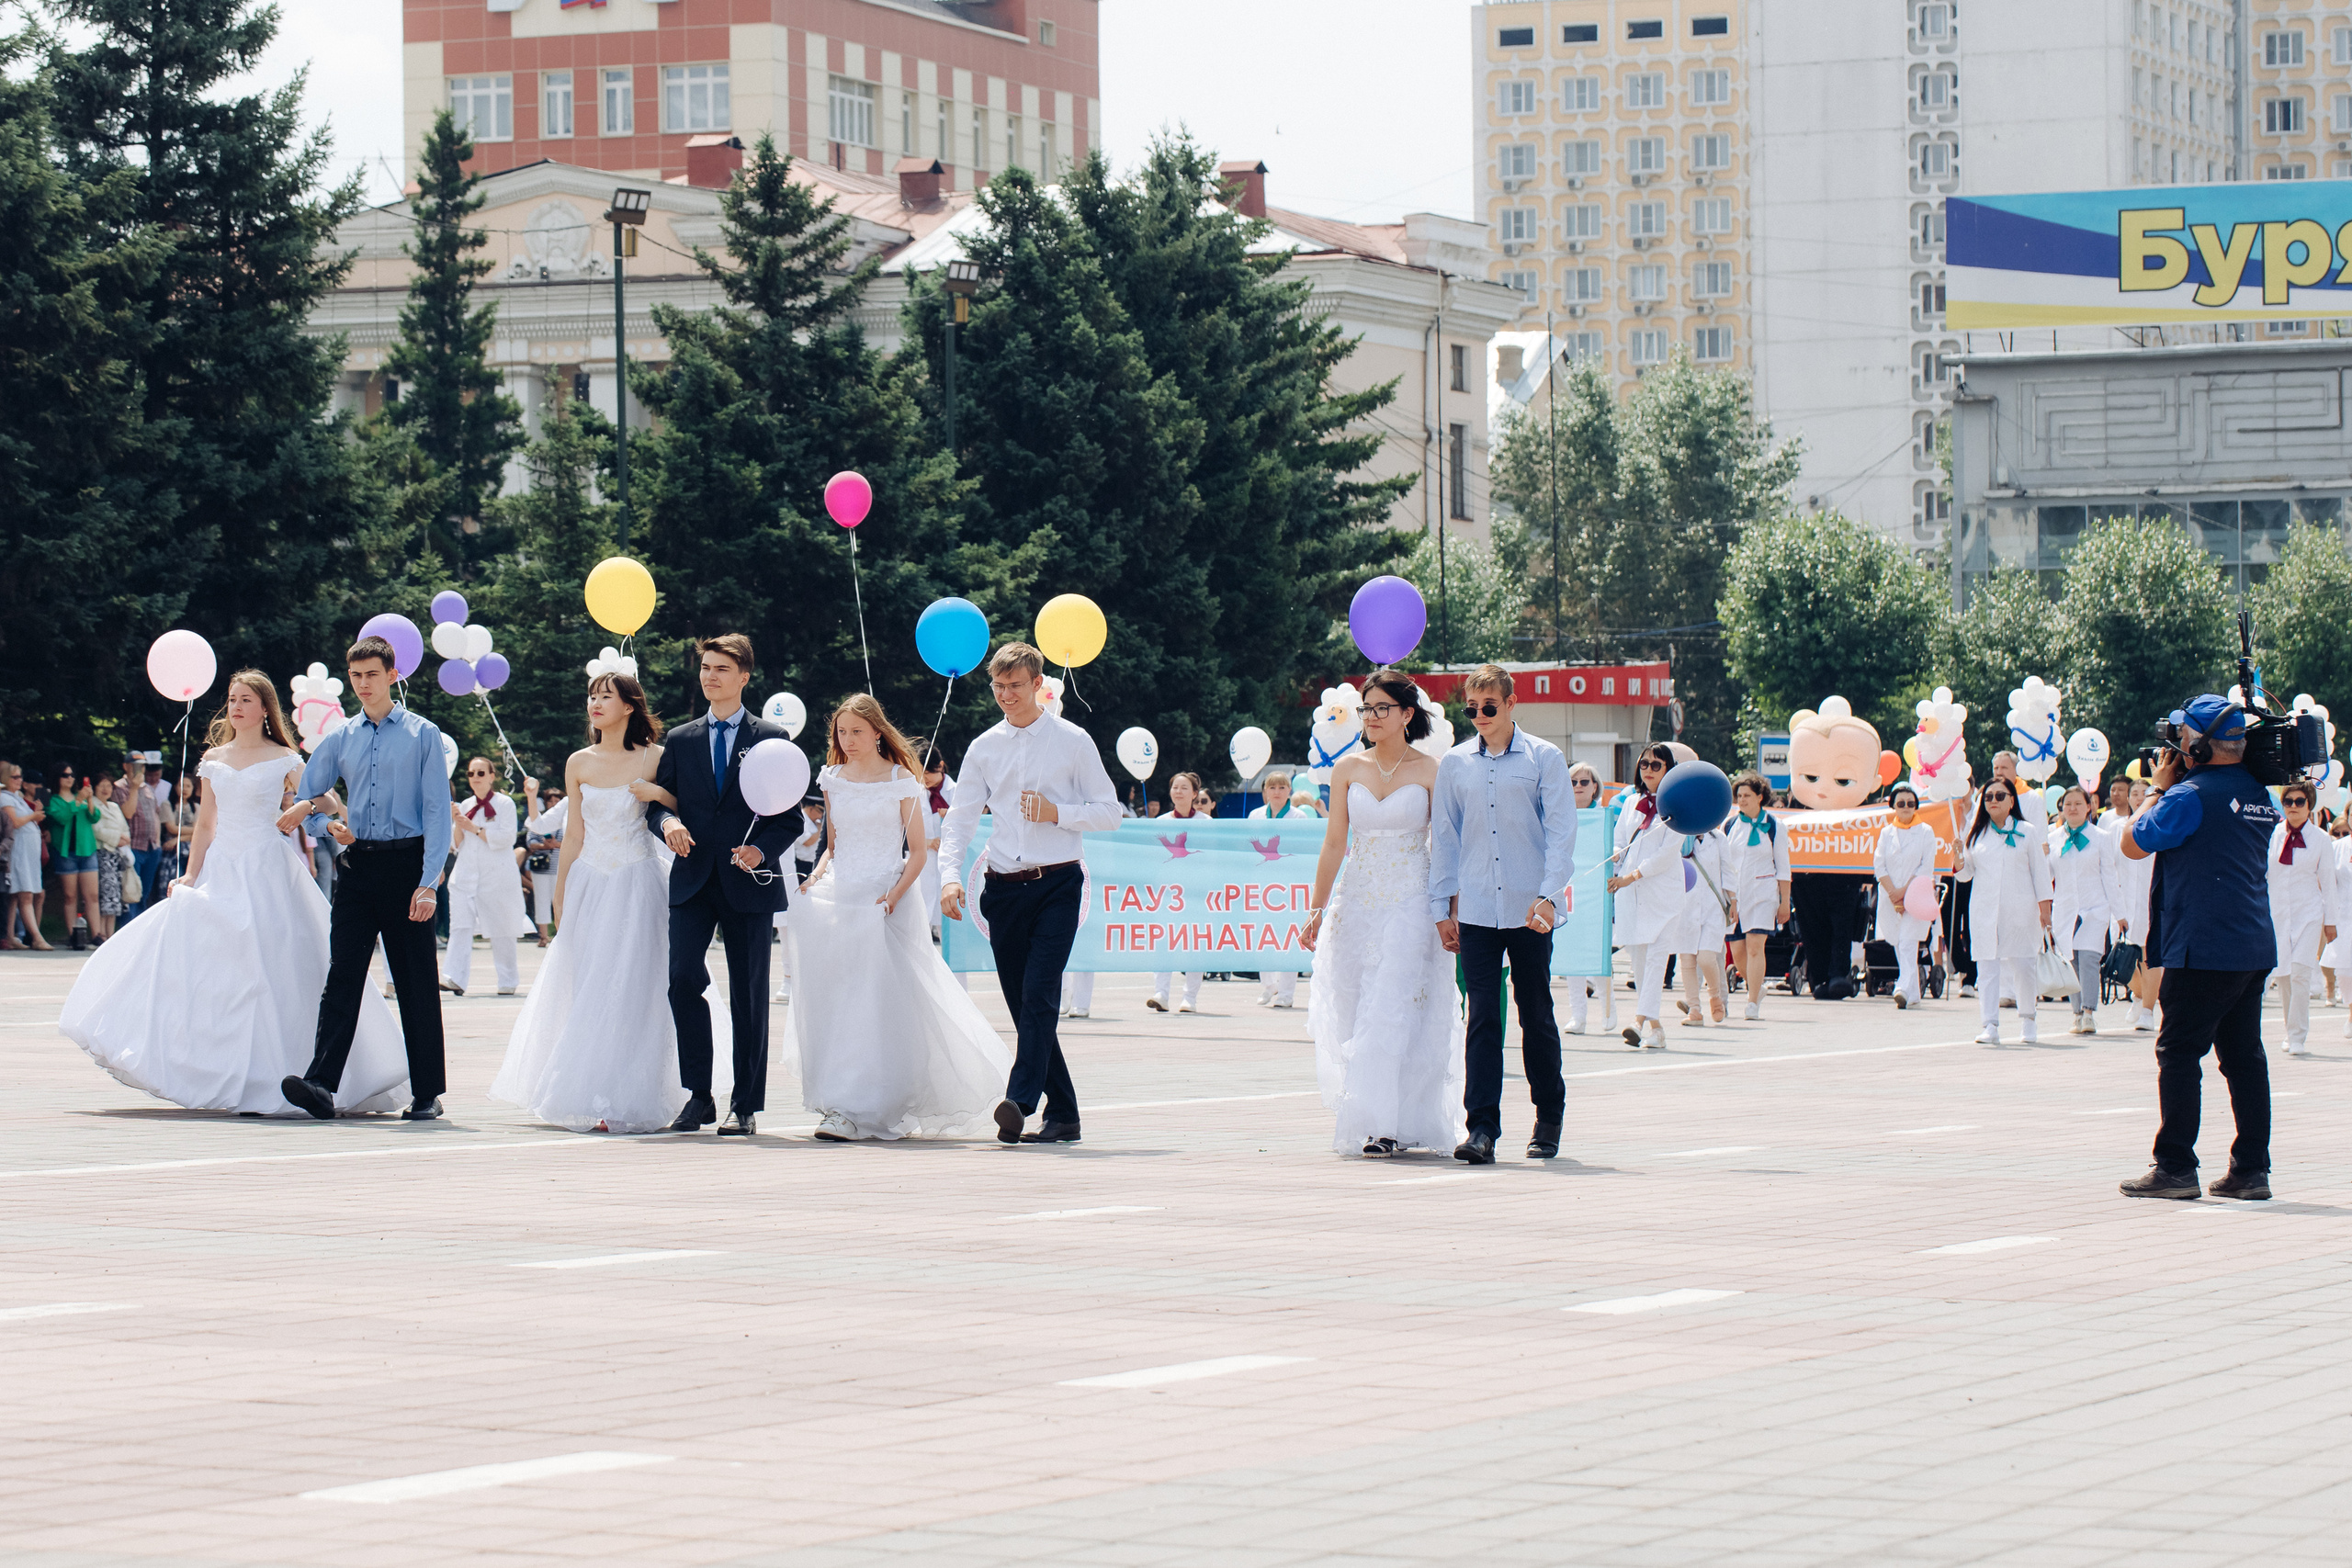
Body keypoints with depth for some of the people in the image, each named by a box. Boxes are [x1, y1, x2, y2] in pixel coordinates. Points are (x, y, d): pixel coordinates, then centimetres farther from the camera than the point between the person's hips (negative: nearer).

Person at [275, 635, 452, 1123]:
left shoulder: (422, 735, 2)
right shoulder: (340, 739, 13)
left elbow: (437, 811, -3)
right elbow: (304, 799, 20)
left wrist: (428, 884, -11)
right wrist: (315, 813, -5)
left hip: (407, 864, -3)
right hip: (358, 864, 3)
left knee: (417, 983, 2)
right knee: (343, 976, -8)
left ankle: (427, 1094, 7)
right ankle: (321, 1085, -18)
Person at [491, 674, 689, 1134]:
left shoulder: (654, 758, -1)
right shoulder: (579, 763, 8)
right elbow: (574, 834, 12)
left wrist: (658, 794, -15)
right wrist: (559, 894, 12)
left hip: (637, 884, -3)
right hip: (589, 884, 3)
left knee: (629, 987, -7)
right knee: (584, 989, 3)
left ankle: (622, 1101, -6)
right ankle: (583, 1096, 11)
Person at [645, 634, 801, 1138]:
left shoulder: (772, 738, 5)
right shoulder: (681, 740, 14)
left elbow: (791, 817, 3)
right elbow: (658, 802, 14)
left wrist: (762, 850, -14)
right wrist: (666, 822, -10)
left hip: (748, 884, -2)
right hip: (692, 882, 2)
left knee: (748, 996, 1)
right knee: (683, 979, -13)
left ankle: (745, 1107, 8)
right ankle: (699, 1096, -3)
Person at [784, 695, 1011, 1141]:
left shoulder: (901, 781, -2)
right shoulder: (832, 780, 11)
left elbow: (918, 852, -1)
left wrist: (895, 895, -15)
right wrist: (817, 877, 0)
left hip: (888, 897, -4)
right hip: (839, 897, 4)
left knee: (885, 999, -9)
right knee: (836, 997, -2)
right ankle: (843, 1109, 1)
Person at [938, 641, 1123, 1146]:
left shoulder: (1072, 742, 2)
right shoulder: (984, 748, 11)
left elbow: (1108, 812, 4)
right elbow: (960, 818, 8)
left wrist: (1057, 813, -13)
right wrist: (950, 876, -7)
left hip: (1057, 883, -4)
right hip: (1004, 889, 4)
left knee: (1039, 993, -18)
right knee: (1021, 1004, 4)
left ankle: (1019, 1101, -29)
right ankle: (1062, 1116, 10)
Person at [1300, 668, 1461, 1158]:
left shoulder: (1429, 771, -2)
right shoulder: (1349, 769, 7)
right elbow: (1335, 843, 8)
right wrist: (1316, 910, 5)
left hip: (1411, 903, -4)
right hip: (1358, 899, 4)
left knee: (1392, 1012, -13)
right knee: (1356, 1014, 5)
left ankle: (1385, 1127, -14)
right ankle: (1365, 1122, 17)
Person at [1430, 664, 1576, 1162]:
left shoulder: (1544, 759, 1)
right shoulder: (1454, 765, 9)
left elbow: (1561, 833, -2)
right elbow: (1444, 837, 13)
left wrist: (1548, 896, -13)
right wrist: (1442, 907, 9)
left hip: (1528, 910, -1)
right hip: (1476, 910, 1)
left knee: (1537, 1015, 7)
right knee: (1482, 1018, -5)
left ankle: (1548, 1120, 21)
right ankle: (1482, 1129, -9)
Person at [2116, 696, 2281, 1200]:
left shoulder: (2191, 795, -14)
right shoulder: (2259, 795, 11)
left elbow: (2134, 844, -6)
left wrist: (2160, 788, 4)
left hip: (2203, 950, -8)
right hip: (2254, 949, 8)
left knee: (2179, 1053, -2)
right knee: (2244, 1055, 9)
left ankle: (2176, 1167, -2)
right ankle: (2252, 1169, 9)